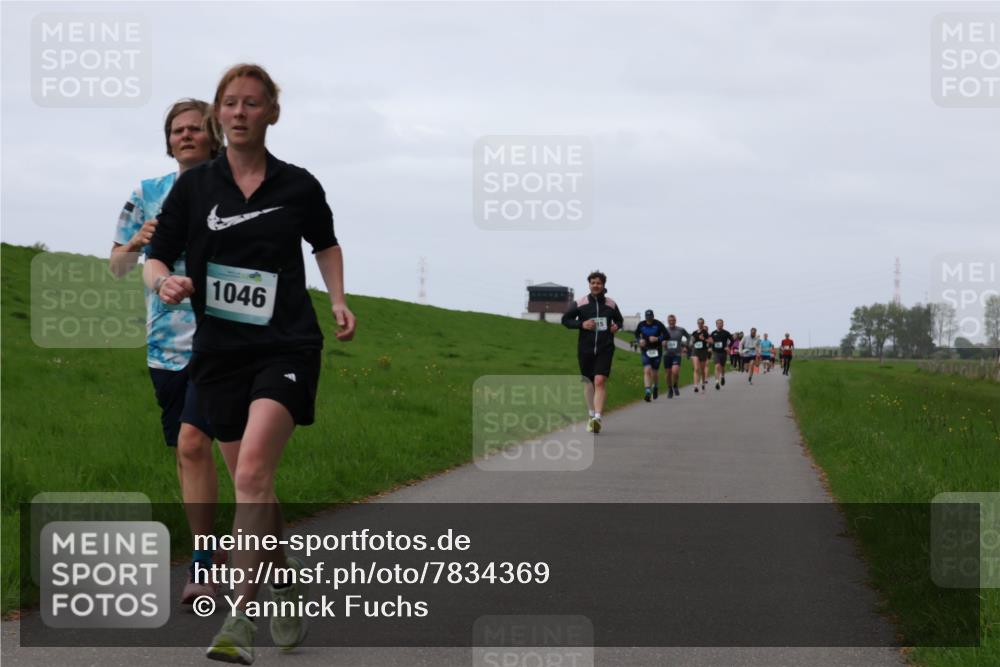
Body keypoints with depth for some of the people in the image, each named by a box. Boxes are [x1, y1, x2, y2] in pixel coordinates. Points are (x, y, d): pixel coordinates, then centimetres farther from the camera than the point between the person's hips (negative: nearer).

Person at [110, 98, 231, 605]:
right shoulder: (149, 193, 10)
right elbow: (117, 267, 12)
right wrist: (136, 243, -9)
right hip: (166, 341, 5)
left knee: (193, 442, -17)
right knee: (184, 451, 8)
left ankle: (202, 564, -12)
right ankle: (210, 548, 20)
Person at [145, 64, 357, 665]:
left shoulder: (299, 186, 3)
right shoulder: (194, 187, 4)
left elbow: (326, 244, 22)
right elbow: (155, 260, 5)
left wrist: (338, 301, 8)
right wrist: (165, 282, -17)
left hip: (287, 348, -3)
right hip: (221, 350, 3)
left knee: (253, 471, -22)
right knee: (252, 484, 9)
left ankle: (242, 617, -26)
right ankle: (289, 583, 34)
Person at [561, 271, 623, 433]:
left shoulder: (611, 304, 5)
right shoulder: (580, 303, 1)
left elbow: (620, 320, 21)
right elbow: (565, 319, 4)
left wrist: (617, 326, -2)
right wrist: (581, 324, -11)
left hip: (605, 348, -1)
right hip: (585, 348, 1)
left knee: (600, 381, -16)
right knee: (589, 382, 11)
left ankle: (597, 418, -23)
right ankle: (591, 414, 30)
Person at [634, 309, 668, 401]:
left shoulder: (658, 324, -6)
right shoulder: (641, 325, 1)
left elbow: (666, 335, -5)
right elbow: (636, 334, 17)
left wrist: (657, 339, -21)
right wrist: (639, 340, -3)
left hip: (656, 351, -1)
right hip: (646, 351, 1)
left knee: (655, 372, 7)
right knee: (647, 370, -15)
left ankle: (656, 387, 39)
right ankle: (648, 392, -18)